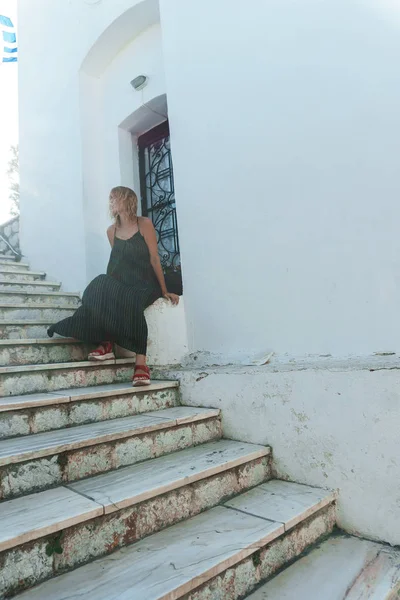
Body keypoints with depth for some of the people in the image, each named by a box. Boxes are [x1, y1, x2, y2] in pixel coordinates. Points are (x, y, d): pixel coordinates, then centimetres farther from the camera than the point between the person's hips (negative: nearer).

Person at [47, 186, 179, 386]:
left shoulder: (144, 224, -3)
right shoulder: (111, 231, 12)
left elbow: (154, 259, -6)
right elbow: (117, 261, 12)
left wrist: (164, 291, -6)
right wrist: (108, 287, -2)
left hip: (146, 284, -4)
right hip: (122, 284, 4)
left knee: (130, 302, -38)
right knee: (99, 289, -29)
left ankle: (141, 363, -39)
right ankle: (106, 343, -25)